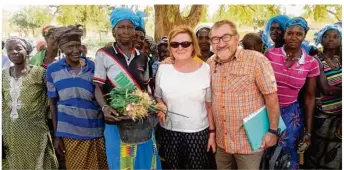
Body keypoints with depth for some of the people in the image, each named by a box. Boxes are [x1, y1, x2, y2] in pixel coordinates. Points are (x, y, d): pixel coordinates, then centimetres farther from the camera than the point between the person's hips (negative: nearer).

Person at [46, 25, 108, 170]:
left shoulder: (93, 67, -3)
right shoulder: (53, 70, -1)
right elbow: (53, 103, 5)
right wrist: (57, 135, 4)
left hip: (96, 132, 0)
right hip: (70, 133, 0)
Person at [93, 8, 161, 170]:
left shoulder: (142, 58, 6)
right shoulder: (103, 54, -6)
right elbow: (98, 87, -3)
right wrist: (105, 107, -21)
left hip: (142, 121, 4)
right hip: (116, 121, -3)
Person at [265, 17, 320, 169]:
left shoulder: (311, 63, -5)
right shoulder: (270, 54, -8)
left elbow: (310, 97, 2)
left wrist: (308, 130, 3)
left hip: (291, 114, 0)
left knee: (287, 155, 10)